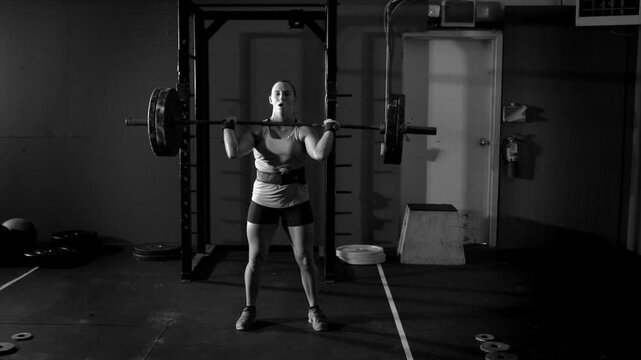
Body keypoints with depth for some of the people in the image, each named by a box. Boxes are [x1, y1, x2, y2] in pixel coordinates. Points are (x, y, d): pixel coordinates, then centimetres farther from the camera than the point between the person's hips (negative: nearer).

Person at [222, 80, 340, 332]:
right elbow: (233, 152, -18)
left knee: (305, 259, 5)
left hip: (296, 202, -1)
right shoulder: (258, 131, -2)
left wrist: (329, 130, -16)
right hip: (262, 201, 1)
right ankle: (249, 309, 26)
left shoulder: (302, 131, -6)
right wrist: (228, 128, -8)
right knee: (255, 259, 7)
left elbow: (319, 155, -26)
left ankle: (314, 310, 23)